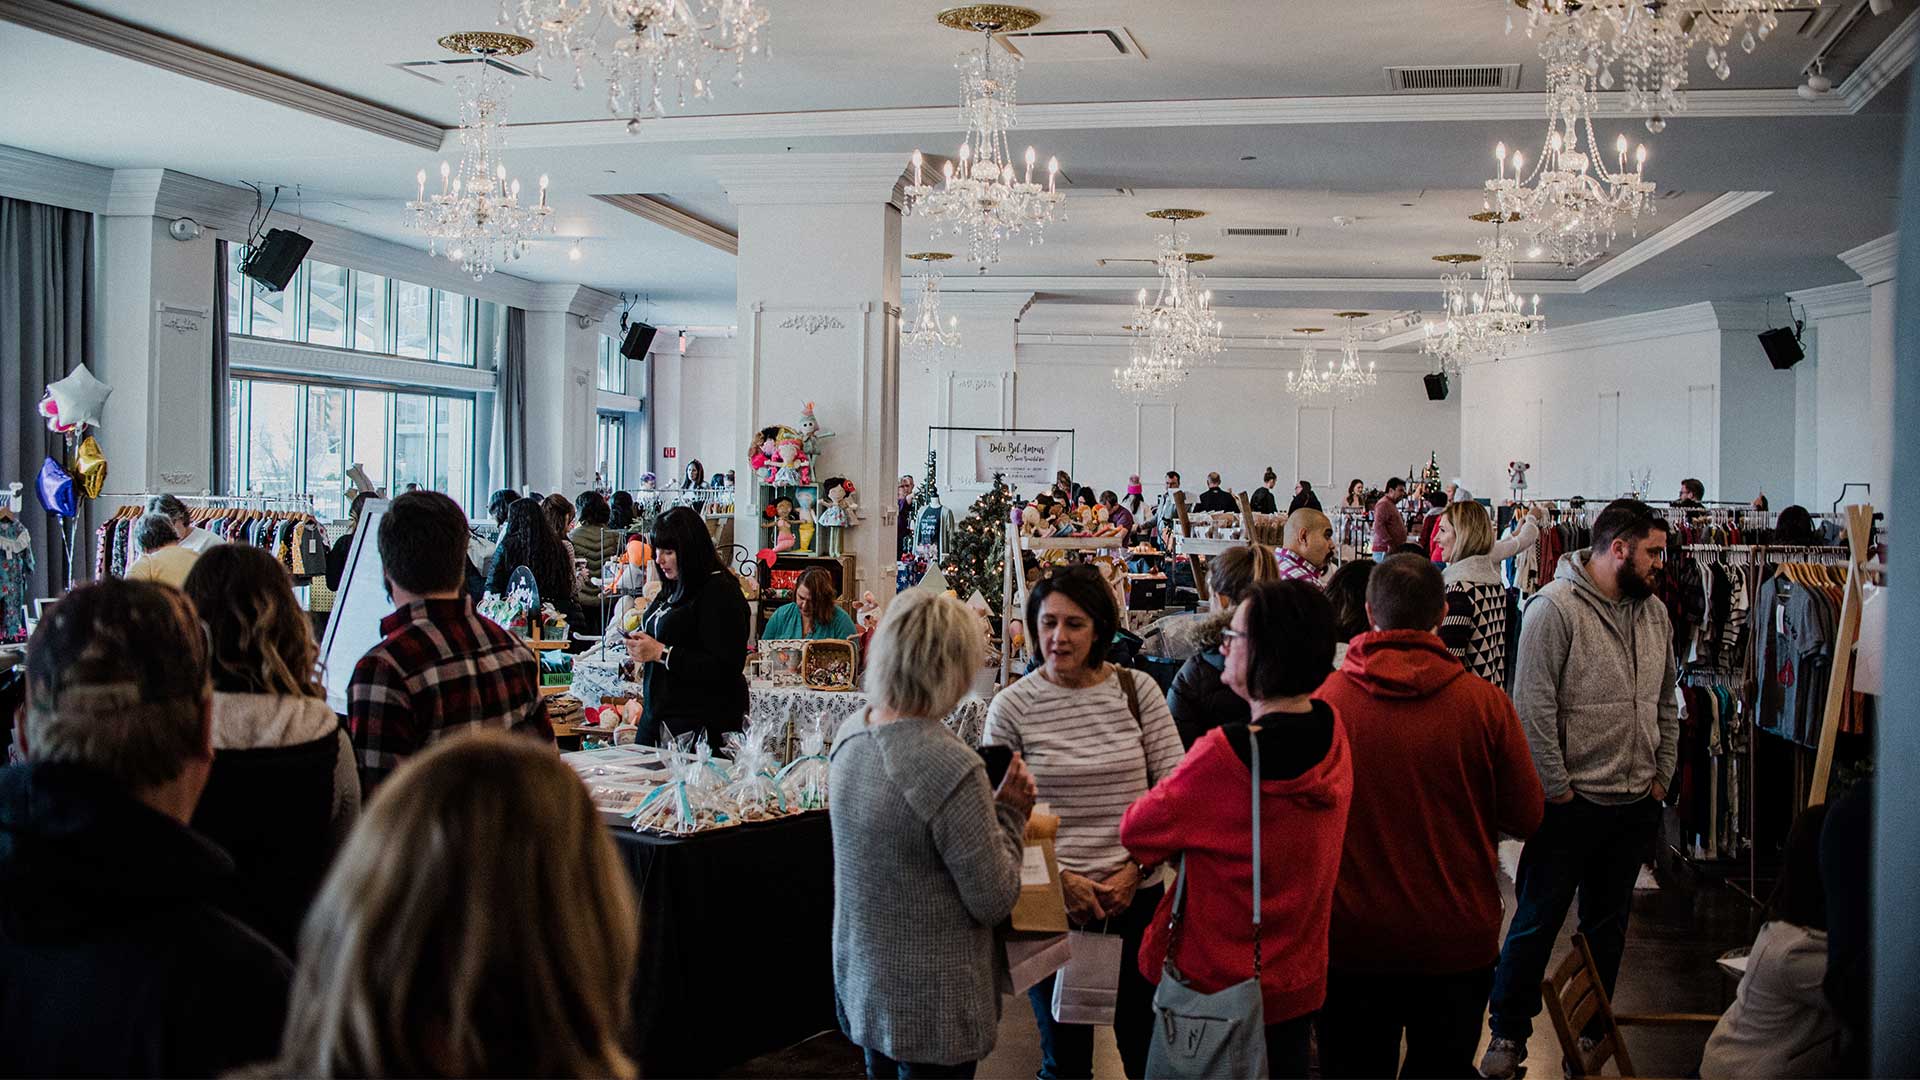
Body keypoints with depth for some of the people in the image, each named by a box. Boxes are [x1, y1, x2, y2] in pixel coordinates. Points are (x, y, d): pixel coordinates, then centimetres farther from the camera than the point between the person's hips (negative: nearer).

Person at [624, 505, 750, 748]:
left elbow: (725, 667, -21)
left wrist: (661, 653, -20)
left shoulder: (720, 593, -14)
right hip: (658, 714, 9)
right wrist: (642, 647, 2)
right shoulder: (674, 589, 13)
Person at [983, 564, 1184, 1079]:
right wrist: (1058, 879, -12)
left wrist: (1136, 870, -8)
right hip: (1053, 902, -1)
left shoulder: (1136, 690, -1)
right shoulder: (1012, 706, -5)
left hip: (1135, 897, 1)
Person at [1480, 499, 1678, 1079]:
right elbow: (1533, 707, -17)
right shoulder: (1555, 608, -15)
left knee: (1608, 922, 17)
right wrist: (1556, 787, -15)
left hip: (1636, 801, 7)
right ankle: (1508, 1032, 17)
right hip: (1572, 802, -6)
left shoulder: (1654, 611, 8)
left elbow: (1665, 703, 17)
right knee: (1537, 921, 3)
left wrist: (1662, 774, 11)